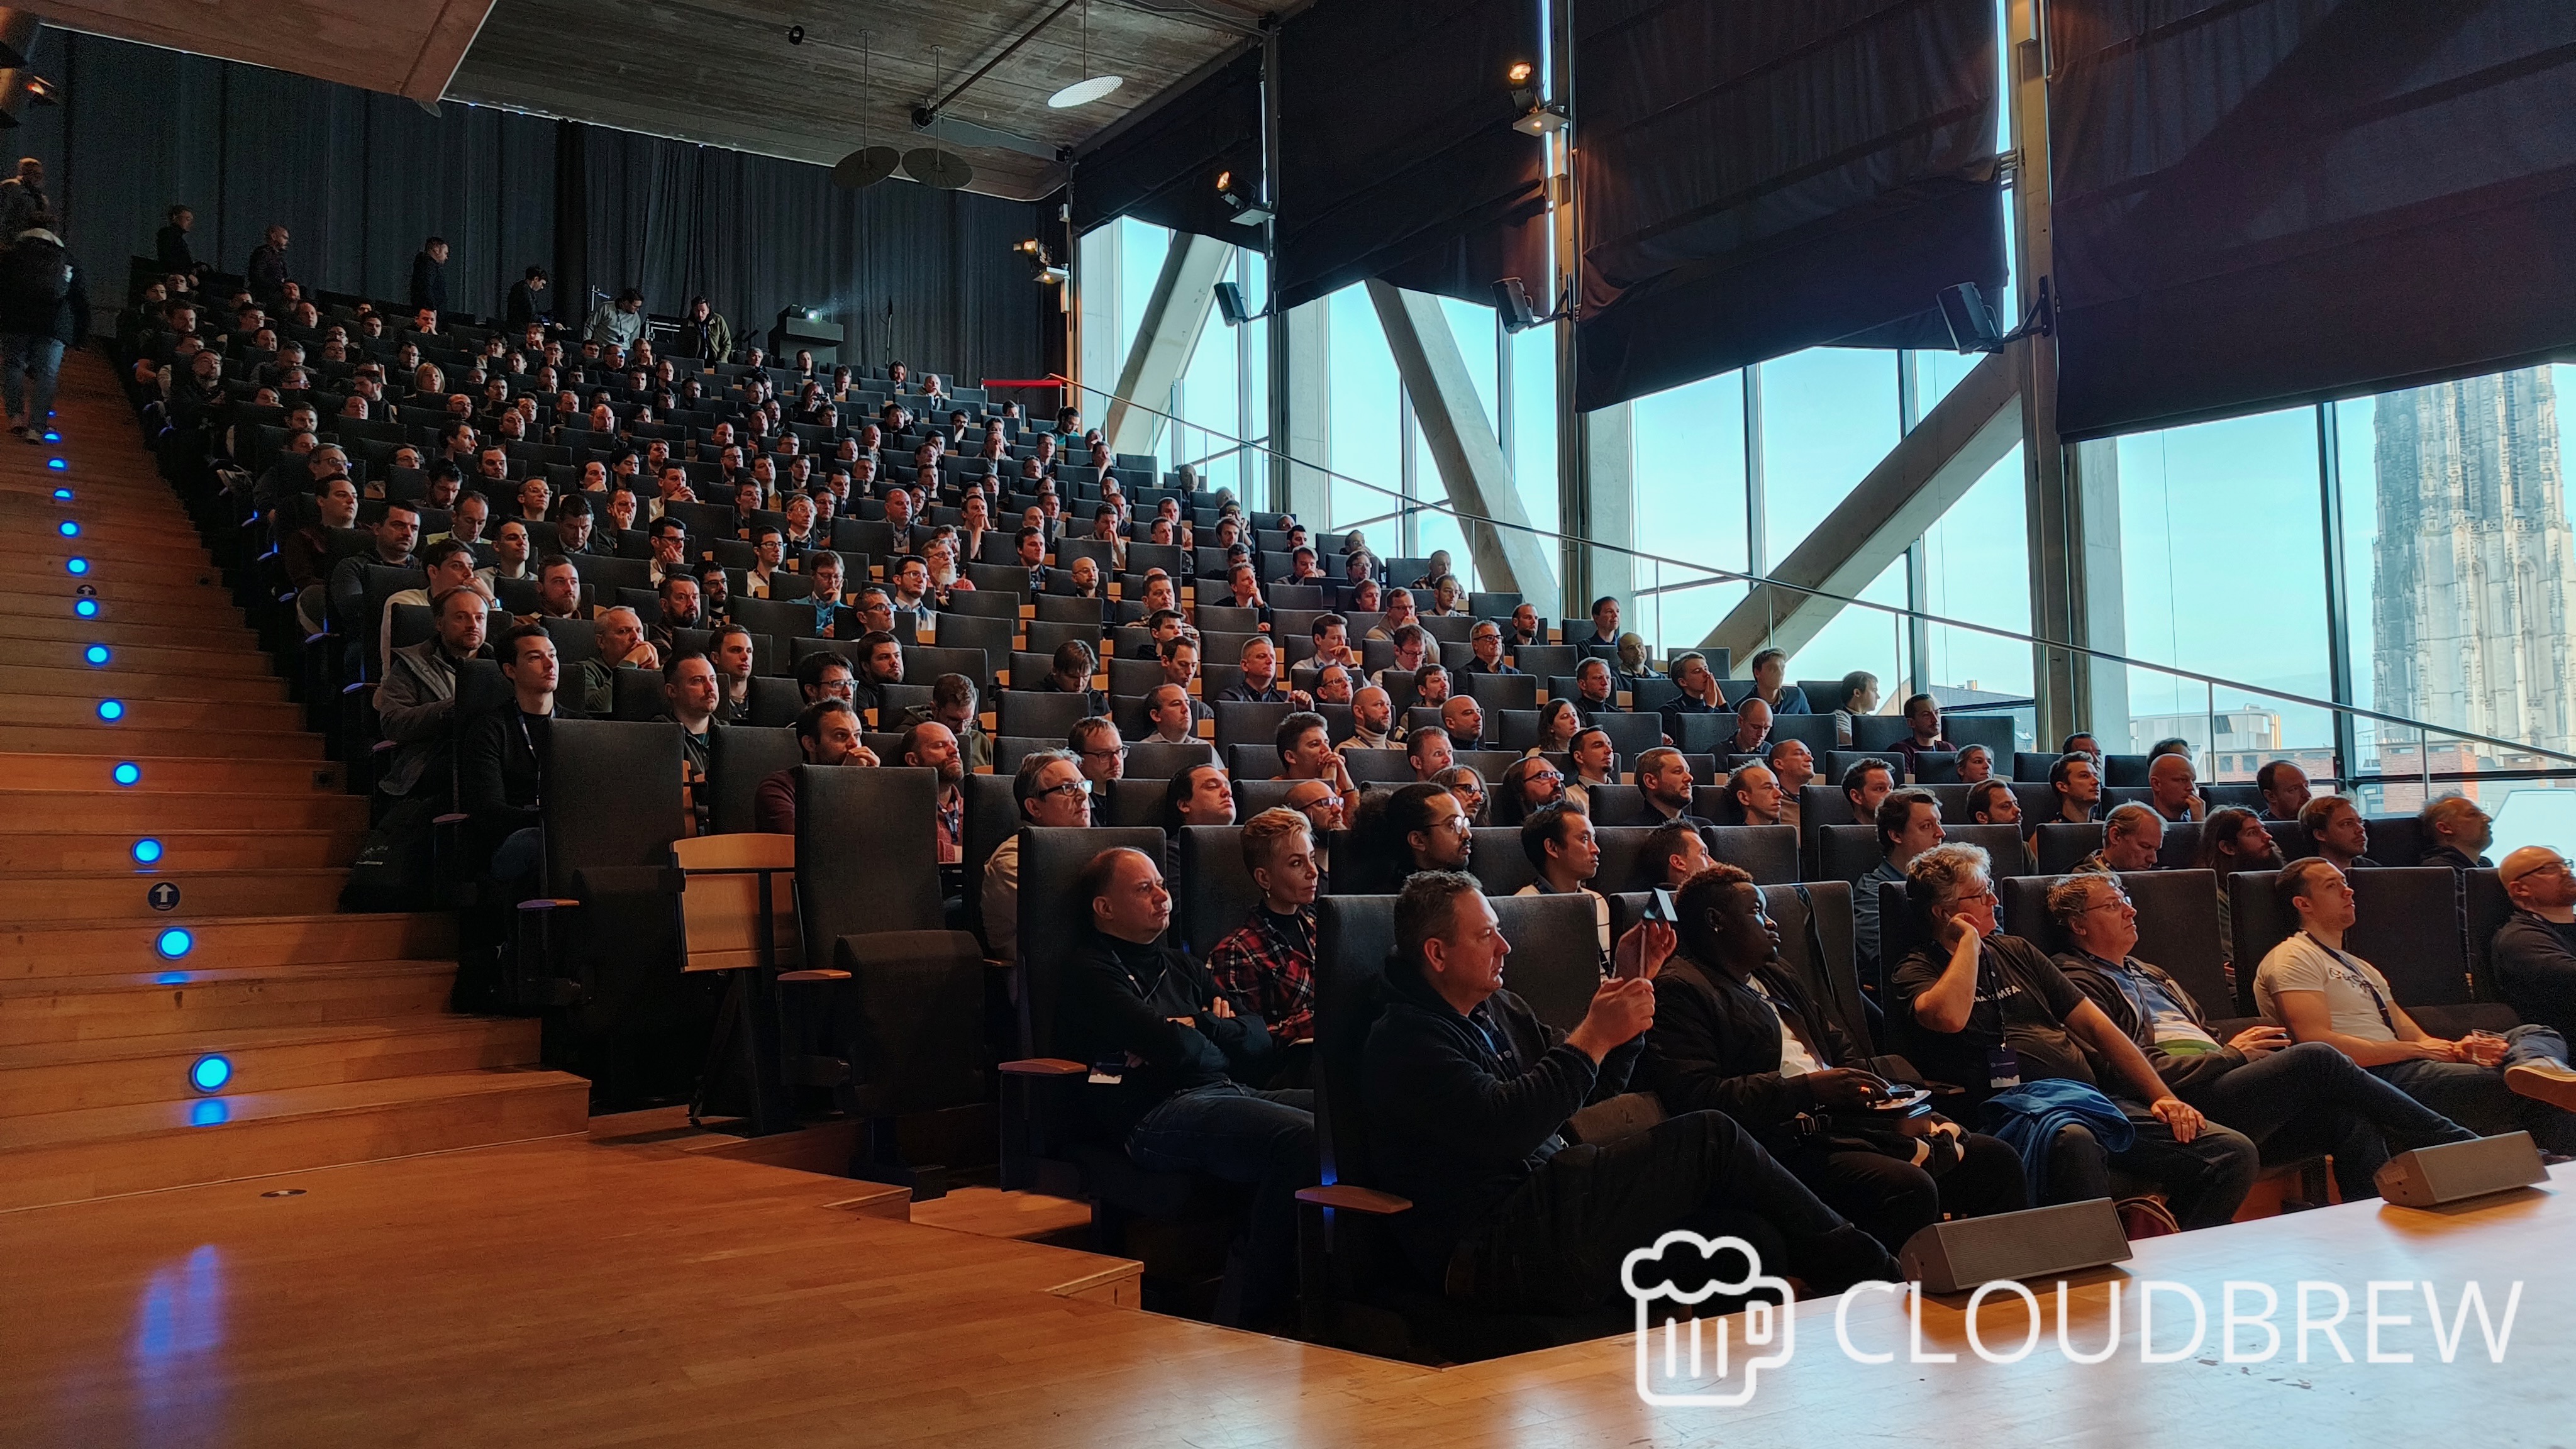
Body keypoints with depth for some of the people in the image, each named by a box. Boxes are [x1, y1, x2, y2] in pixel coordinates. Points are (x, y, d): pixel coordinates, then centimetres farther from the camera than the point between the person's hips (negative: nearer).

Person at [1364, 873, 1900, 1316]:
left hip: (1543, 1210, 9)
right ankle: (1867, 1272, -5)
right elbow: (1503, 1129, -23)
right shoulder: (1404, 1041, -8)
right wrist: (1593, 1038, -20)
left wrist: (1630, 984, 12)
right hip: (1490, 1253, -9)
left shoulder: (1498, 1010, 20)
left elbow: (1595, 1088, 22)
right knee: (1709, 1137, -15)